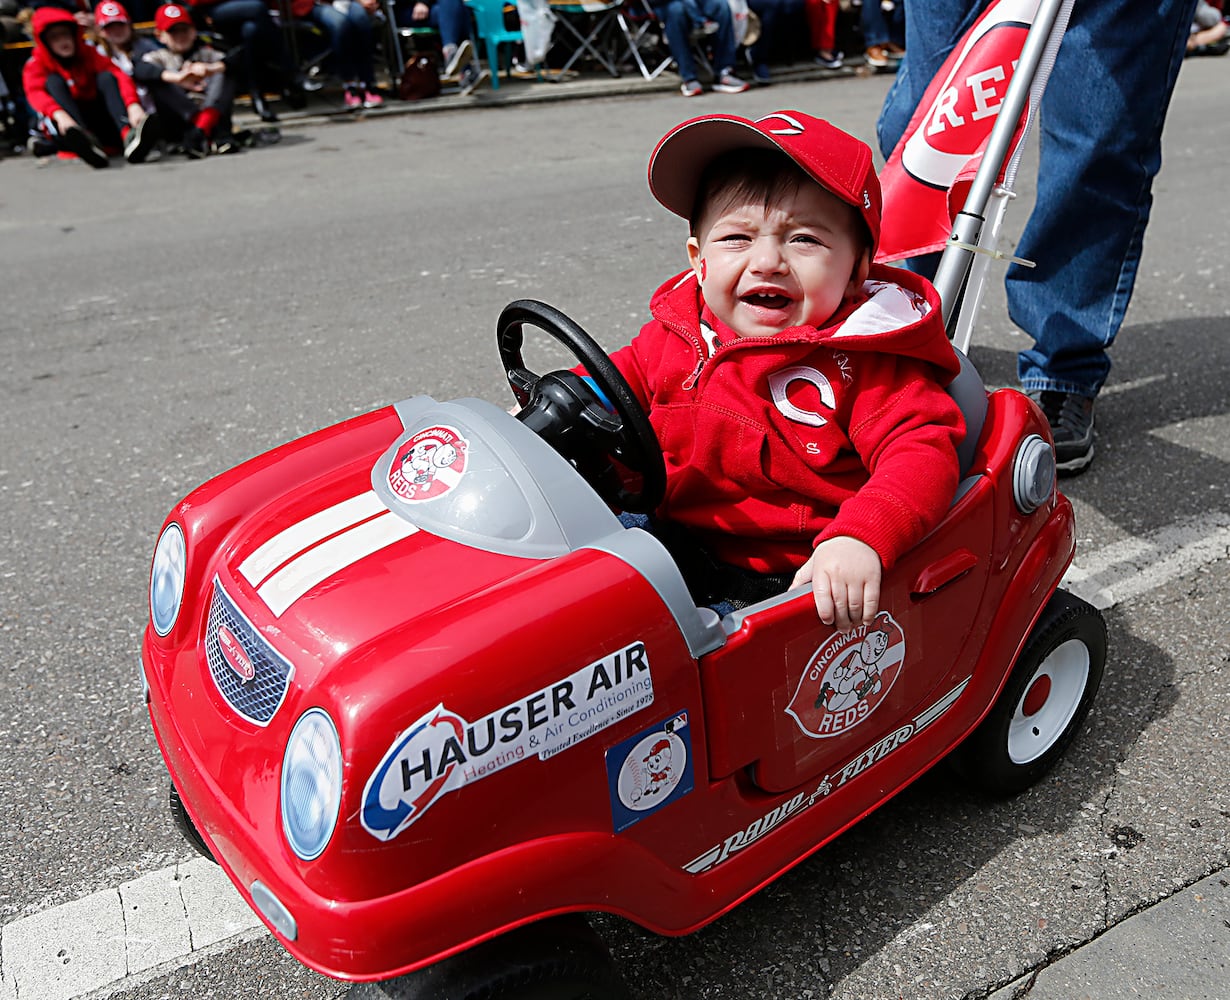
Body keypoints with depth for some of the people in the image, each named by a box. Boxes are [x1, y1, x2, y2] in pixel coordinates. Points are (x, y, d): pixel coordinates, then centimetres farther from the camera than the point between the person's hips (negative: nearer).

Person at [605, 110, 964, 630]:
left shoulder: (866, 361, -9)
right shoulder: (676, 332, 6)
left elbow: (923, 452, -17)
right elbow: (621, 378, 23)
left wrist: (859, 538, -36)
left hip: (795, 581, -4)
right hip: (676, 554, 5)